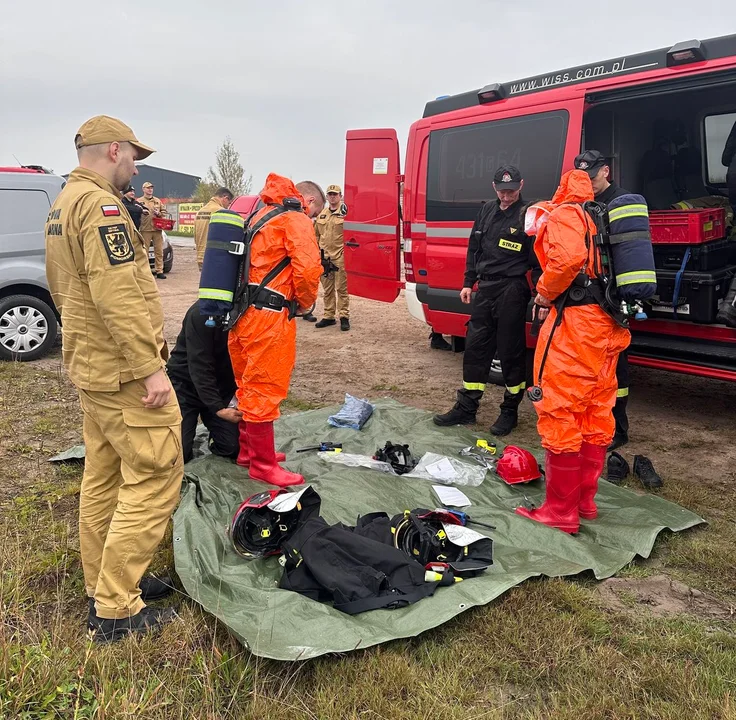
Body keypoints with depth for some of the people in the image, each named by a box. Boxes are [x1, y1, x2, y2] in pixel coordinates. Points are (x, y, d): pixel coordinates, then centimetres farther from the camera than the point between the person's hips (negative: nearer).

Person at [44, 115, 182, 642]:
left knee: (103, 477, 16)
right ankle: (117, 611, 2)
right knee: (153, 480, -5)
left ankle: (104, 585, 28)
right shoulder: (100, 205, -17)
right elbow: (119, 296, -26)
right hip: (125, 373, -11)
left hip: (91, 365, 11)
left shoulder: (63, 204, 17)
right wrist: (151, 367, -24)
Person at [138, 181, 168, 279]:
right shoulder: (139, 201, 4)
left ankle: (159, 271, 9)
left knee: (159, 251, 4)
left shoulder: (158, 201, 17)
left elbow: (164, 212, 15)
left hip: (157, 229, 4)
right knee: (144, 251, -2)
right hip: (145, 230, -4)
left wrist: (159, 213, -3)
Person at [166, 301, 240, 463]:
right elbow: (199, 367, -26)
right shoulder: (201, 312, -25)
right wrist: (219, 409, -29)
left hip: (221, 387, 4)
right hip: (186, 384, -4)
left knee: (233, 448, -8)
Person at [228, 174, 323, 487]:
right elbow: (307, 269, -18)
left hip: (243, 314, 9)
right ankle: (264, 465, 7)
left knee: (249, 386, 19)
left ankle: (249, 449, 33)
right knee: (265, 390, -2)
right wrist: (305, 303, -1)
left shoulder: (262, 214, 22)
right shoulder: (297, 219, -7)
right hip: (269, 318, -9)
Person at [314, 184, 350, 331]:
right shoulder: (322, 215, 15)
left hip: (340, 257, -6)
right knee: (327, 289, 12)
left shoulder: (345, 213, -4)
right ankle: (328, 316, 20)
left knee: (341, 288, -2)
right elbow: (316, 234, 22)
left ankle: (344, 317, 4)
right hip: (324, 257, 6)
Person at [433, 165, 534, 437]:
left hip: (512, 291, -6)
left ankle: (510, 411, 16)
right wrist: (468, 282, 14)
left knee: (510, 351, 1)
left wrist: (537, 294, -17)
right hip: (485, 287, 6)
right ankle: (466, 408, 18)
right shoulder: (487, 211, 12)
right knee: (475, 346, 9)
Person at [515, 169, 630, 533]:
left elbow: (567, 257, -21)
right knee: (596, 415, 13)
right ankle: (585, 500, 24)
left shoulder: (564, 215, -2)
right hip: (609, 329, 9)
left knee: (560, 415, -5)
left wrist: (544, 294, -6)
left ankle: (560, 511, 1)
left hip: (574, 324, -9)